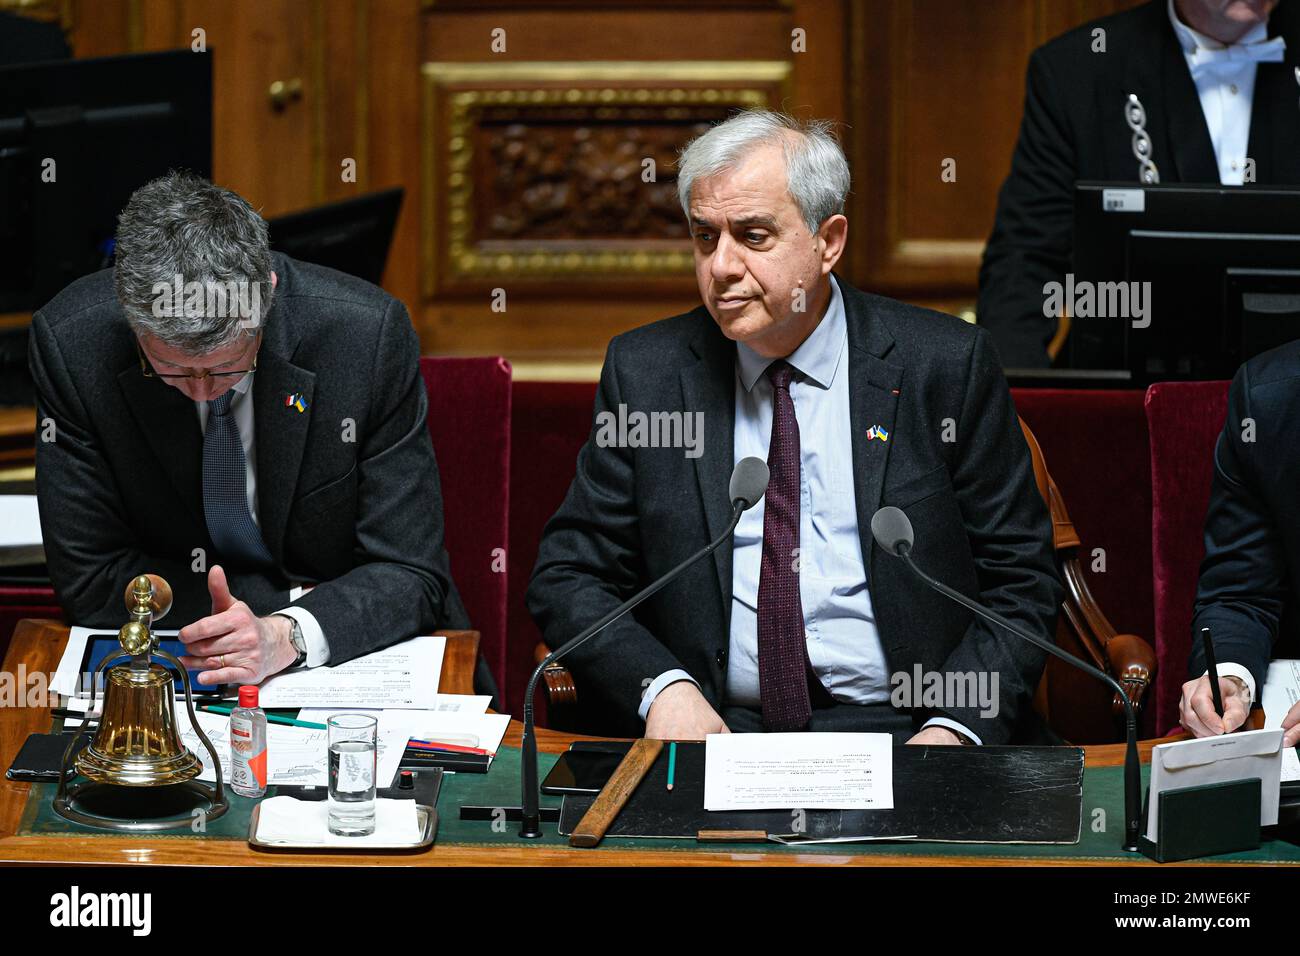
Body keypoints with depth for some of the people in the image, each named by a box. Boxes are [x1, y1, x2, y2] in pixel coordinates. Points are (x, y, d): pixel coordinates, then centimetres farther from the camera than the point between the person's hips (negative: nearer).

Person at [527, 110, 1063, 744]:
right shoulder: (644, 372, 8)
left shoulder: (947, 366, 3)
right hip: (713, 733, 1)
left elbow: (1018, 580, 5)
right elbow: (568, 577, 8)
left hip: (901, 740, -1)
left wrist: (954, 729, -13)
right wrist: (661, 686, -12)